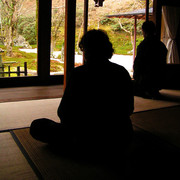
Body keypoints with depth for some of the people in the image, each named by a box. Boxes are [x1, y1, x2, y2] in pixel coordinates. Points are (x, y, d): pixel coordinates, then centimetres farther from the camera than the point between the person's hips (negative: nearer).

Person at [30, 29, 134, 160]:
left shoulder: (79, 74, -17)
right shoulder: (123, 72, -4)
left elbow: (64, 114, -9)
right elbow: (129, 110, 8)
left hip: (92, 144, -5)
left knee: (36, 126, 8)